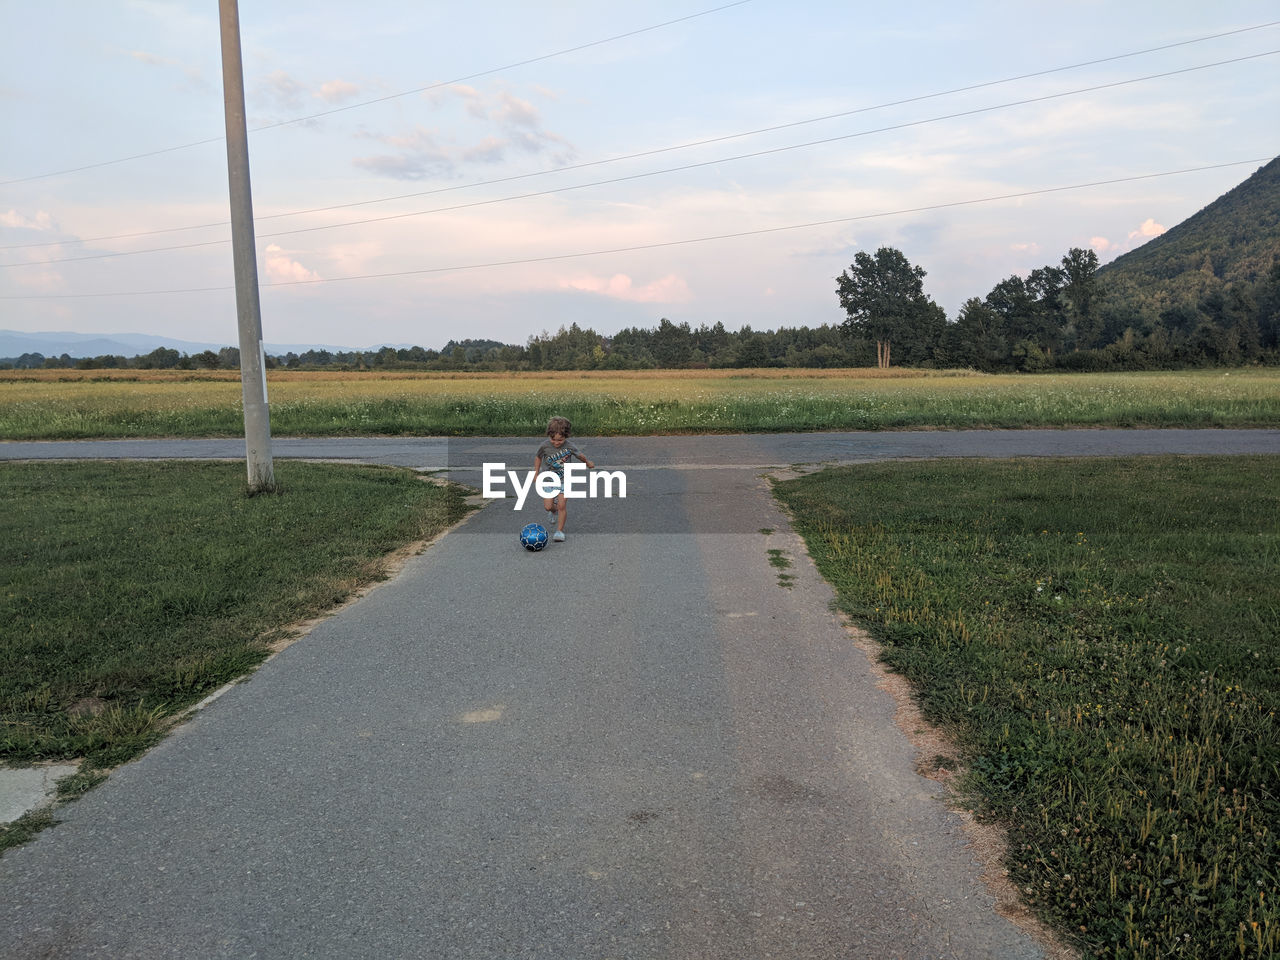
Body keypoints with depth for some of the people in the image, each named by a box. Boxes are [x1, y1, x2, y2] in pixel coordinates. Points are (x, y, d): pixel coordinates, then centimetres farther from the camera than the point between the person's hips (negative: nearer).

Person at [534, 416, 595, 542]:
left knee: (562, 505, -9)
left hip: (563, 480, -1)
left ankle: (560, 530, 4)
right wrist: (536, 473, 3)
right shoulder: (545, 446, -14)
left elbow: (579, 455, 8)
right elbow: (538, 458, 6)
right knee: (548, 506, -6)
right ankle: (554, 511, 31)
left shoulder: (569, 446, -14)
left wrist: (588, 463, 25)